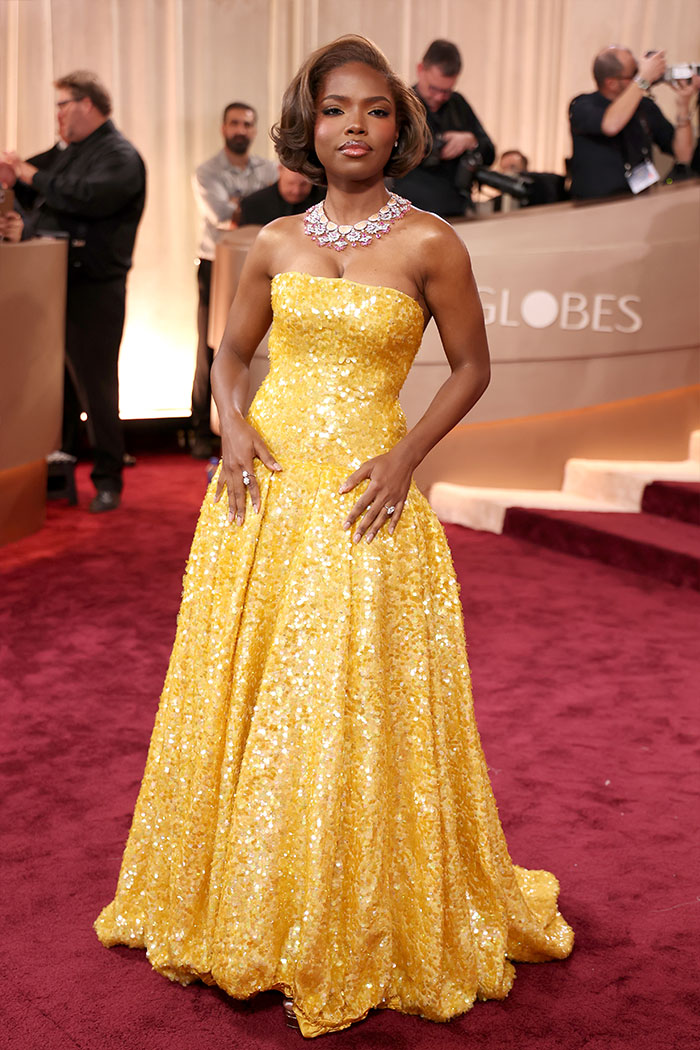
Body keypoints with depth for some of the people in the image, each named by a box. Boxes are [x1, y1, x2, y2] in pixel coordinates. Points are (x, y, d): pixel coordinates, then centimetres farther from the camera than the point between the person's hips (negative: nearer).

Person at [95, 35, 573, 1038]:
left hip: (360, 502, -4)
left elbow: (472, 366, 2)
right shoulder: (276, 243, 6)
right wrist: (233, 423, -4)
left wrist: (407, 456, -9)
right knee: (238, 699, 10)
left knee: (351, 715, 1)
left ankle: (353, 934, 22)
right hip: (262, 490, 4)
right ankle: (241, 910, 31)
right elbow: (231, 352, 15)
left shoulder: (429, 243, -4)